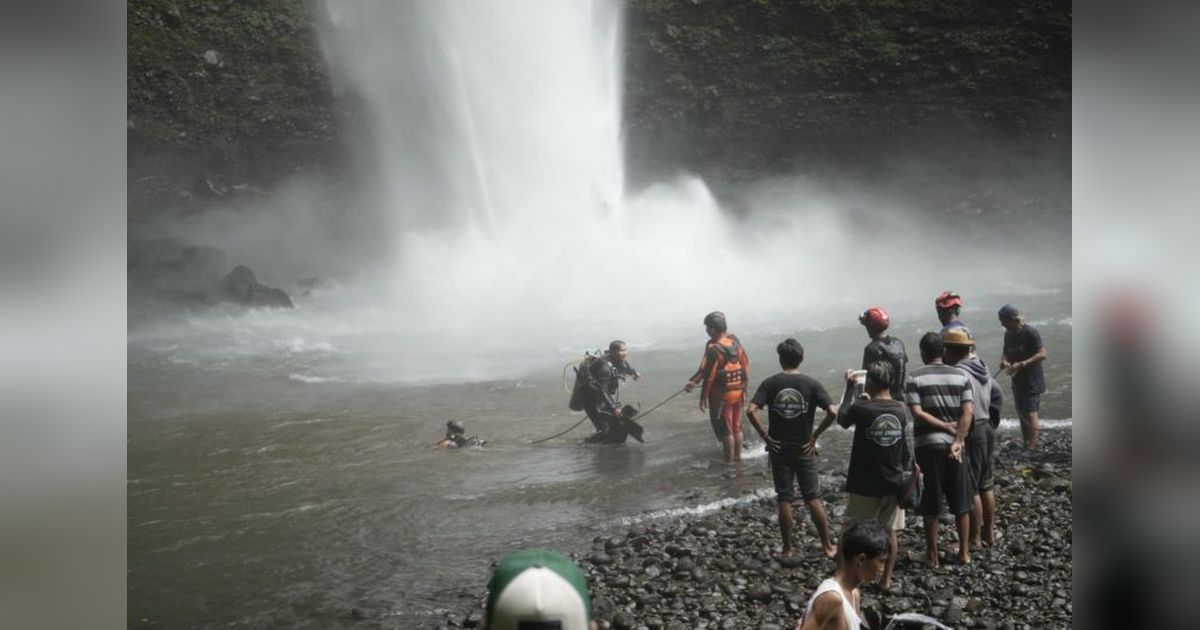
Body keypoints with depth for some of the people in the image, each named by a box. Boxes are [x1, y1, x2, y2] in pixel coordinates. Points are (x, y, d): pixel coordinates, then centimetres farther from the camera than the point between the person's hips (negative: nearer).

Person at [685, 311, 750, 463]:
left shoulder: (713, 349, -20)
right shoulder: (735, 342, 1)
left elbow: (709, 376, -18)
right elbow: (746, 367, 6)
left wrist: (703, 398, -11)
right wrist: (744, 388, 16)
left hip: (721, 396, -7)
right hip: (738, 392, 7)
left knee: (725, 430, 4)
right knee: (737, 427, 18)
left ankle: (729, 462, 11)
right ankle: (738, 457, 29)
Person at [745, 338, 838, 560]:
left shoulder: (770, 384, -6)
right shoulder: (811, 383, -6)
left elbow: (751, 411, -18)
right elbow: (833, 412, -16)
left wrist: (765, 436, -9)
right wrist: (816, 436, -6)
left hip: (779, 450, 0)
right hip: (804, 450, 0)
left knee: (785, 499, 8)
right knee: (813, 497, 10)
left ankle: (788, 549, 14)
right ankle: (829, 545, 16)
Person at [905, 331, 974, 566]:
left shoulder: (914, 377, -4)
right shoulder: (959, 376, 4)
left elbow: (917, 413, -13)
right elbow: (968, 411, -5)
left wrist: (945, 426, -6)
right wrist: (957, 441, -9)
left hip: (927, 444, -3)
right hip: (953, 444, 3)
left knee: (930, 505, 5)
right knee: (960, 502, 13)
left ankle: (932, 555, 11)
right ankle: (964, 552, 20)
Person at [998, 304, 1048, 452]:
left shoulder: (1030, 332, -16)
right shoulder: (1008, 334, 7)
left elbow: (1042, 354, -20)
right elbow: (1006, 353, 17)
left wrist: (1021, 364, -27)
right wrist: (1004, 361, -7)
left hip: (1032, 382, -8)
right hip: (1017, 382, 8)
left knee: (1030, 415, -10)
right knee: (1022, 415, 12)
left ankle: (1031, 448, -8)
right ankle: (1026, 446, 21)